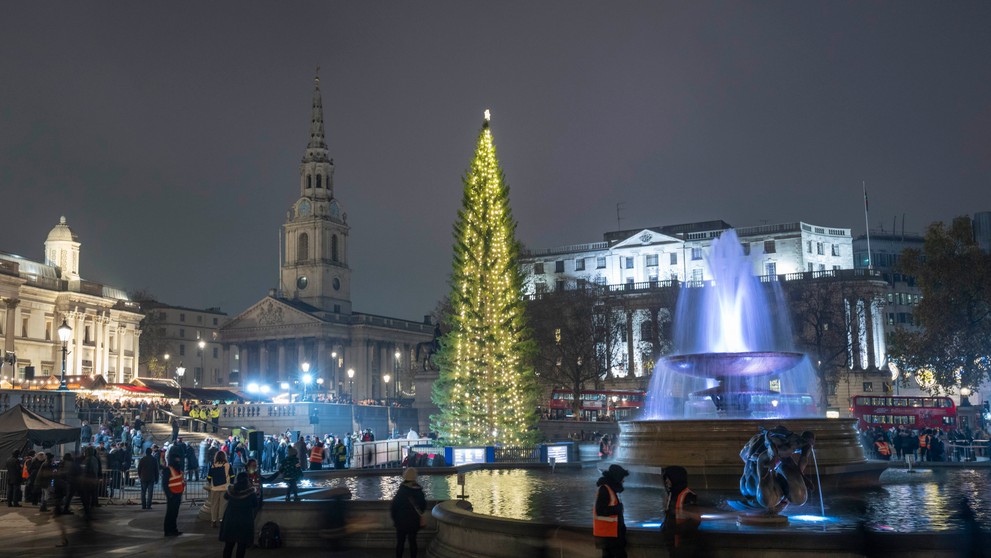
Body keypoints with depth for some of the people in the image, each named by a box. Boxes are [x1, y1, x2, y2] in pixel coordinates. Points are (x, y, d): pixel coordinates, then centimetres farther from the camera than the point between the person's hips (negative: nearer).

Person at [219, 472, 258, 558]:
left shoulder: (230, 490, -9)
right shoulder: (251, 493, -17)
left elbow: (225, 498, 13)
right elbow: (255, 505, -2)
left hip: (230, 521, 3)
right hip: (245, 523, -3)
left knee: (229, 544, 15)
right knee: (241, 545, 5)